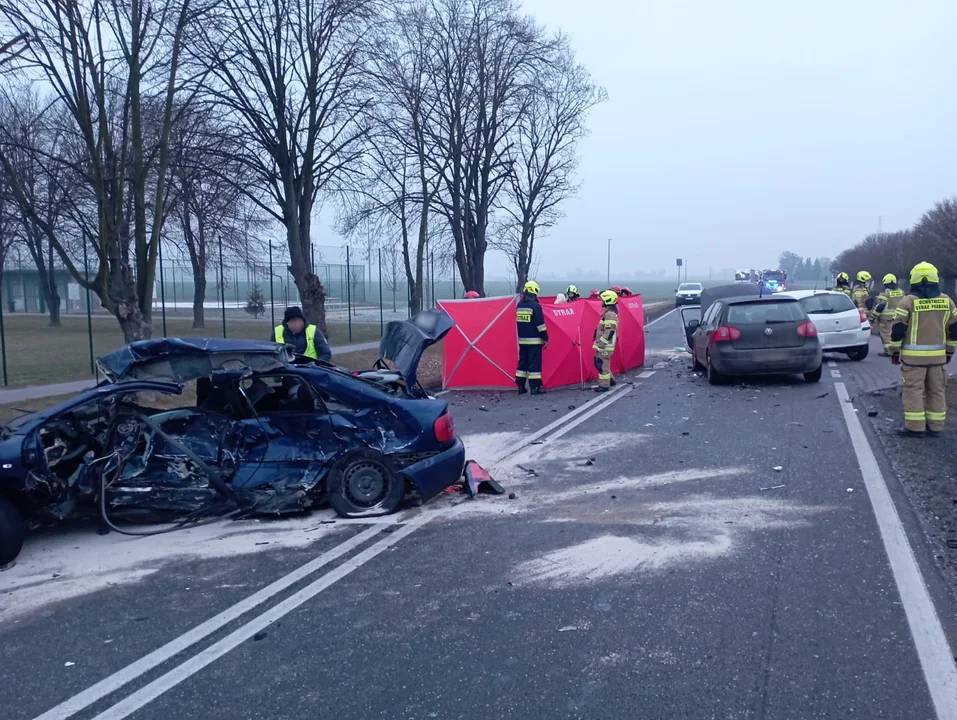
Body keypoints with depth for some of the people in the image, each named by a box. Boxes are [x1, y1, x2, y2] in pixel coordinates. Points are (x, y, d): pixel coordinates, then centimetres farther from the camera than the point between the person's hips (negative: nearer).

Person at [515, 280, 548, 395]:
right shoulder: (535, 305, -14)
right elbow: (540, 324, -14)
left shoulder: (519, 305, 7)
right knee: (534, 363, -3)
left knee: (523, 362, 13)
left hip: (522, 340, 7)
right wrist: (545, 338, -8)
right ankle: (535, 387, -2)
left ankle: (521, 386, 15)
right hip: (534, 340, -7)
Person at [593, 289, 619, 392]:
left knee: (602, 364, -5)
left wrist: (600, 344, -22)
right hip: (604, 344, 10)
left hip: (606, 345, -10)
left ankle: (604, 385, 2)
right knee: (598, 362, 18)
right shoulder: (608, 312, 15)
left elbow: (609, 332, -24)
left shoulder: (610, 314, -19)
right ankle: (610, 379, 28)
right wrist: (598, 343, 22)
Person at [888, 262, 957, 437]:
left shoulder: (908, 301, -7)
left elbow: (898, 330, -7)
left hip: (914, 355, -4)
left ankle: (915, 426, 0)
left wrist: (894, 351, 3)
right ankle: (935, 426, 17)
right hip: (938, 355, 4)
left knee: (914, 389, 1)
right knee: (937, 390, 12)